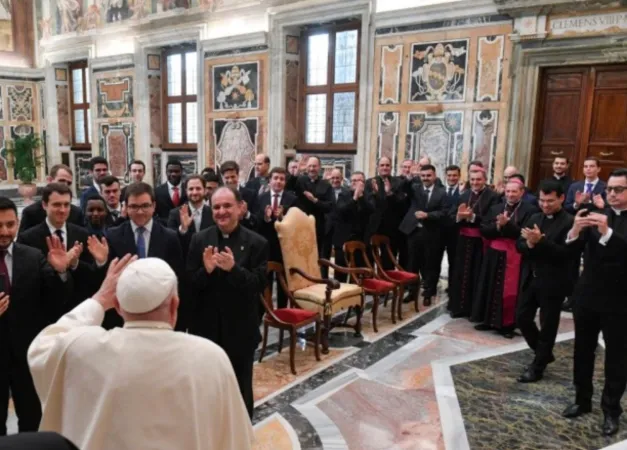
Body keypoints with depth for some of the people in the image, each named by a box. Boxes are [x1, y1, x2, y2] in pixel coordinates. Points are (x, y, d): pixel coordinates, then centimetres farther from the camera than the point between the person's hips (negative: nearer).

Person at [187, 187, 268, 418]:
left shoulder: (257, 243, -8)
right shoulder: (199, 240, -1)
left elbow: (259, 285, -14)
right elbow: (190, 284, -3)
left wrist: (233, 269, -29)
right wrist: (206, 270, -23)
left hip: (241, 330, -1)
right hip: (206, 328, 2)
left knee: (241, 389, 15)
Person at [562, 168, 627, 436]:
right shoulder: (597, 215, 3)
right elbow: (572, 248, -5)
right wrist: (575, 231, -25)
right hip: (587, 295, 4)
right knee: (583, 350, 13)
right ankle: (583, 400, 30)